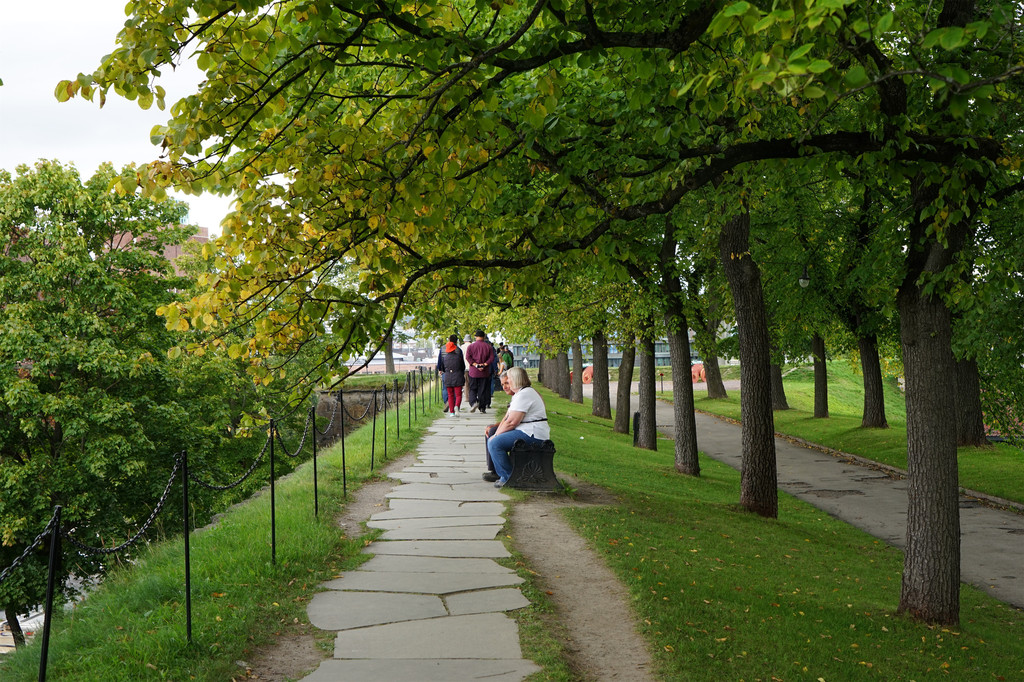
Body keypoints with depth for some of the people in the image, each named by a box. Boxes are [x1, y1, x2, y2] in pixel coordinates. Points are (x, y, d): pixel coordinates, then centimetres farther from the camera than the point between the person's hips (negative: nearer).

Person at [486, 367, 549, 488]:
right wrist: (496, 434, 3)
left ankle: (508, 477, -13)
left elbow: (511, 422, -20)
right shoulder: (519, 394, 20)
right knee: (493, 440, 17)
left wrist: (496, 435, -7)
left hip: (532, 435, -12)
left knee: (494, 443, -21)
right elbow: (507, 418, 16)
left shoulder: (524, 395, -16)